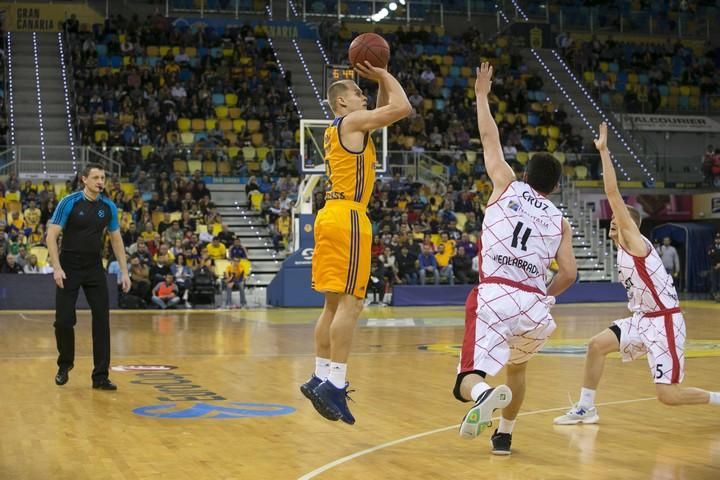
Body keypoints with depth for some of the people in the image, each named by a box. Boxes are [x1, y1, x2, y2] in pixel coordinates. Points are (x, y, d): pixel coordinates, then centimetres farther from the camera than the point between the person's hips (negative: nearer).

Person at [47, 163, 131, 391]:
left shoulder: (108, 207, 2)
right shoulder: (69, 203, -10)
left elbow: (116, 239, 10)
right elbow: (51, 236, -10)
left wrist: (124, 272, 5)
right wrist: (57, 268, -18)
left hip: (95, 270, 3)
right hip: (69, 269, -3)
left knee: (102, 320, -4)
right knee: (64, 320, -3)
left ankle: (100, 376, 3)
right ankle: (65, 364, 24)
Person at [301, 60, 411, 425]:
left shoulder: (338, 129, 22)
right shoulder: (351, 122, -5)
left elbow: (387, 113, 35)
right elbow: (402, 108, -12)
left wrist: (382, 82, 23)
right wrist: (384, 76, 2)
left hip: (331, 216, 10)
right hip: (348, 217, -10)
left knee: (334, 303, 12)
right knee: (350, 303, -12)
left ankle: (321, 378, 16)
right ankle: (334, 384, -17)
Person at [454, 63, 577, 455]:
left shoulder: (507, 187, 13)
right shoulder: (559, 220, 17)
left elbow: (489, 139, 21)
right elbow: (568, 273, 7)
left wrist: (481, 94, 33)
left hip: (495, 296, -3)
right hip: (535, 305, 3)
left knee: (469, 380, -7)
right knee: (516, 367, 33)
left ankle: (485, 394, -41)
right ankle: (504, 435, 33)